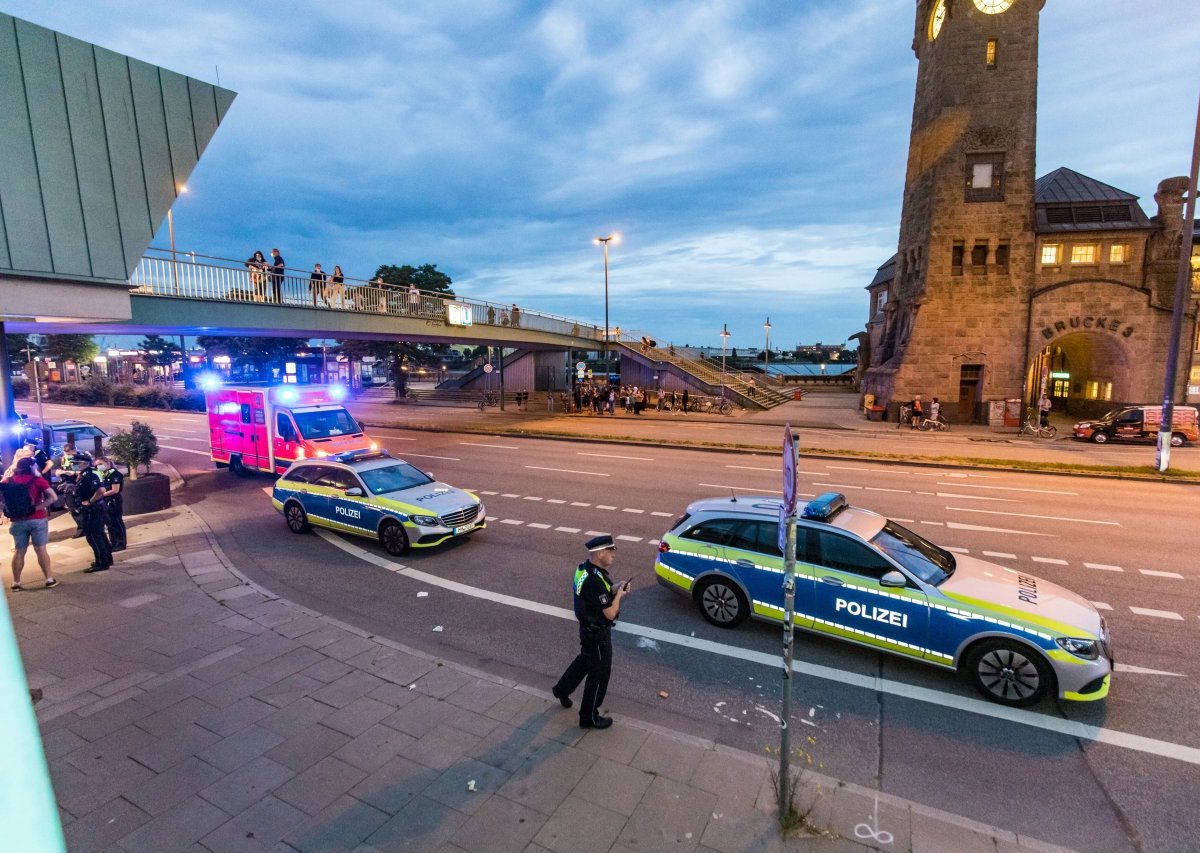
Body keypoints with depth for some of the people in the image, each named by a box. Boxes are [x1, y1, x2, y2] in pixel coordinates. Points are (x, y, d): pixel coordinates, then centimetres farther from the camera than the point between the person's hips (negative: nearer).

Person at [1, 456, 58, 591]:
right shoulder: (37, 479, -7)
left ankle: (16, 583, 19)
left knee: (19, 551, 13)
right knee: (41, 549, 1)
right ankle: (50, 579, 6)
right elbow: (53, 497, -17)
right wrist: (38, 507, -13)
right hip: (37, 519, -3)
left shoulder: (8, 480, 4)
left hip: (17, 521, 4)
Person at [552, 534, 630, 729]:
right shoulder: (595, 580, -35)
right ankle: (589, 717, 28)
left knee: (585, 660, 30)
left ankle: (562, 689, 49)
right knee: (599, 674, 10)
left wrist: (614, 589, -4)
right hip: (597, 633, -9)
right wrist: (619, 595, -11)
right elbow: (610, 613, -28)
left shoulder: (585, 568, -5)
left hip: (588, 628, 9)